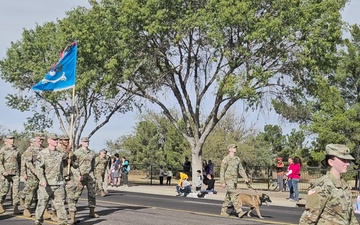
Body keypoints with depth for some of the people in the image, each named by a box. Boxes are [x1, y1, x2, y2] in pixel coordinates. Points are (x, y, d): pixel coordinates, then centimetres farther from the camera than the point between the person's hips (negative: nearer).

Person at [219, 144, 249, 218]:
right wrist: (222, 182, -14)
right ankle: (239, 212, -20)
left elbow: (241, 169, 14)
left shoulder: (237, 159, 13)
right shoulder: (226, 159, -8)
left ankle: (223, 211, 19)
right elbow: (222, 171, -8)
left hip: (235, 180, 7)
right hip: (228, 180, -7)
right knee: (233, 196, -13)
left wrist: (245, 178, 2)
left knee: (228, 197, 11)